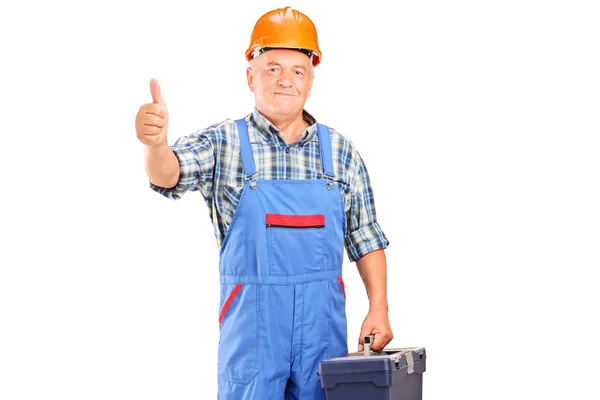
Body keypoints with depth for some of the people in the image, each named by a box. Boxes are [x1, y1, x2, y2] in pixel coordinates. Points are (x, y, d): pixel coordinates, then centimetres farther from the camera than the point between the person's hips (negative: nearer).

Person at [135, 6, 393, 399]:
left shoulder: (341, 152, 6)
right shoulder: (223, 144, -1)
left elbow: (366, 239, 9)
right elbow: (168, 175, -20)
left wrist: (379, 308, 1)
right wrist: (156, 142, -42)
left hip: (323, 322, 2)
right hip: (251, 323, -2)